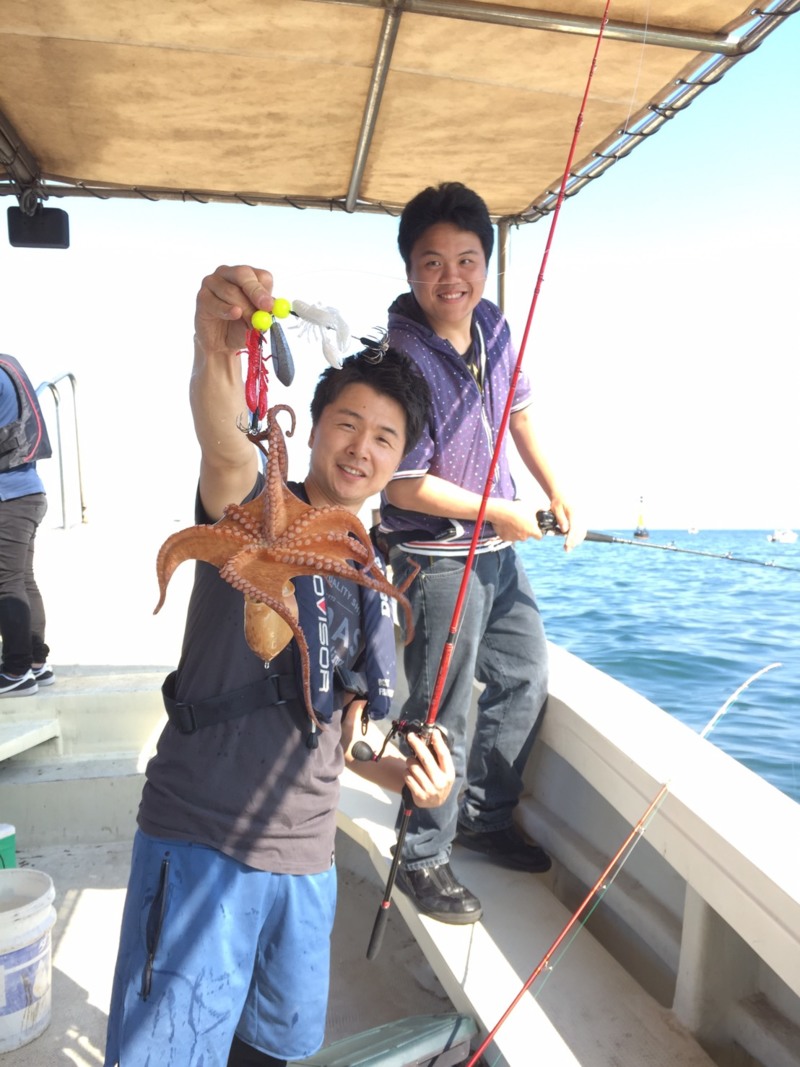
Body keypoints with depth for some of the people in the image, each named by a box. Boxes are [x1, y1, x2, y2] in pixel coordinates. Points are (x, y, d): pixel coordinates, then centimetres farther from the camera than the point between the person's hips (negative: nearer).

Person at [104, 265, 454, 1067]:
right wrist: (215, 350, -53)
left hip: (307, 856, 6)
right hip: (201, 841, -6)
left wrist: (398, 773, -4)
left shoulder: (373, 584, 8)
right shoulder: (256, 511, -8)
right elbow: (225, 452, -34)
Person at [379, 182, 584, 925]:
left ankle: (482, 817, 38)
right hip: (437, 559, -8)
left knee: (525, 680, 19)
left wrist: (556, 496, 11)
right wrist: (503, 513, -13)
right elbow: (403, 486, -22)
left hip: (499, 549, 9)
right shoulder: (402, 361, -23)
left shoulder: (493, 326, 1)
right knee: (441, 713, 0)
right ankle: (423, 861, 22)